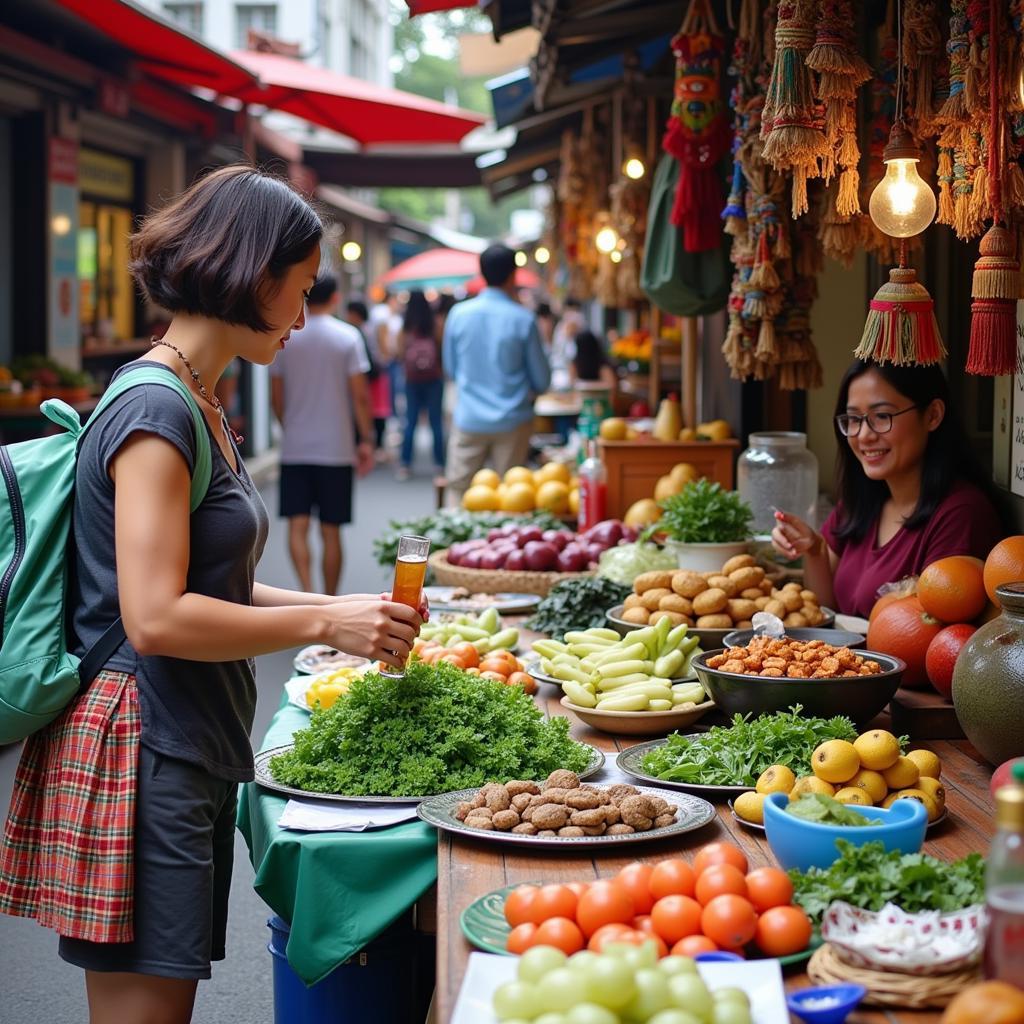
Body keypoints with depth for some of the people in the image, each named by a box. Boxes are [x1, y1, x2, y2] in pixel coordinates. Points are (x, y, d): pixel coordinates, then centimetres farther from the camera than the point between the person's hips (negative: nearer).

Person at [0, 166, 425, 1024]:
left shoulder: (200, 407, 14)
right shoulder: (156, 411, -17)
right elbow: (156, 617, -23)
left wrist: (337, 607, 9)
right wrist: (324, 624, -15)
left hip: (190, 751, 10)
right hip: (139, 754, -10)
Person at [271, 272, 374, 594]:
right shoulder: (347, 336, -5)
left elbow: (276, 398, 6)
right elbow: (360, 395, -6)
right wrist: (366, 440, 3)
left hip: (294, 448, 1)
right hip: (335, 448, -1)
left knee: (297, 526, 2)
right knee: (331, 531, 6)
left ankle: (307, 590, -16)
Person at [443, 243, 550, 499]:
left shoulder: (459, 314, -2)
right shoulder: (523, 319, -8)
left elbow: (450, 369, 10)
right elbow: (542, 380, 0)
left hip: (469, 420, 1)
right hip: (512, 421, -1)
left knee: (458, 492, 7)